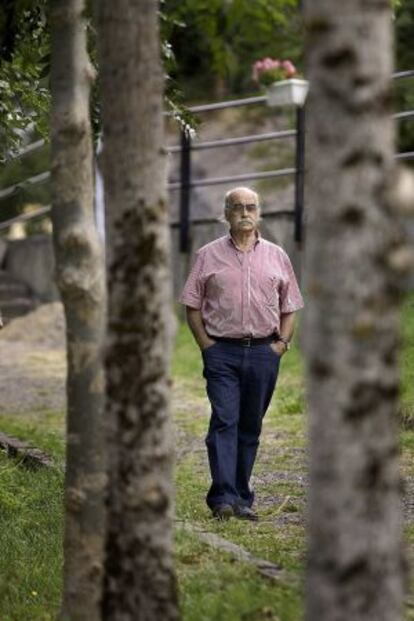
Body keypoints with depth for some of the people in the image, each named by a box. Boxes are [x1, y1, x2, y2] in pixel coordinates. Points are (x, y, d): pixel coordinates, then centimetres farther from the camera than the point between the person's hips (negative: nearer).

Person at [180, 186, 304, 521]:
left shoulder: (277, 256, 10)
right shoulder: (209, 255, 5)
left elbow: (289, 307, 15)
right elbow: (192, 306, 6)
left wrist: (281, 344, 2)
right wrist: (207, 346, -4)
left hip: (264, 352, 2)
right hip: (223, 352, -2)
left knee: (250, 427, 7)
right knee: (224, 422, -12)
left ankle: (242, 498, 16)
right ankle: (223, 498, -17)